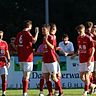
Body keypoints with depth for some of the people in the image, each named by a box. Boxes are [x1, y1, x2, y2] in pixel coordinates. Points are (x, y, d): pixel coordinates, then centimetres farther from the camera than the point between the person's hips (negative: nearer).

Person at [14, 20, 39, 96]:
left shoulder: (19, 34, 10)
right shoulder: (27, 33, -12)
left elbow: (15, 44, 16)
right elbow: (34, 40, -27)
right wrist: (37, 33, -13)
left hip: (21, 58, 8)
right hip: (28, 58, -8)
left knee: (24, 75, 17)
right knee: (26, 76, -6)